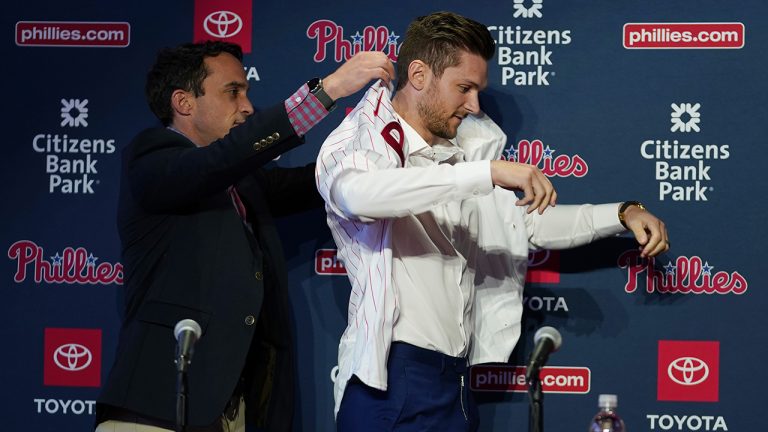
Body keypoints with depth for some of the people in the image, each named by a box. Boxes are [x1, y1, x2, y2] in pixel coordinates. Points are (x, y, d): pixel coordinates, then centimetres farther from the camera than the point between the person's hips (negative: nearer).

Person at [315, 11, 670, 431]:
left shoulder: (458, 158, 18)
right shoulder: (359, 144, -5)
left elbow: (528, 222, 26)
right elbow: (360, 194, -29)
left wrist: (622, 214, 11)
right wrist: (489, 171, -33)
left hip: (455, 382, 7)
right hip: (391, 382, -7)